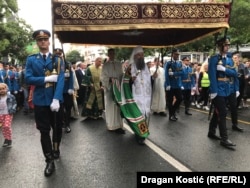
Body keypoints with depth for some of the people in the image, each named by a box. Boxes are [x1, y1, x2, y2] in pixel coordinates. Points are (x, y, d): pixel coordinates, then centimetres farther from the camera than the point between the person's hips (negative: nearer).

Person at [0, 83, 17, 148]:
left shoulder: (10, 96, -4)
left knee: (7, 126, -13)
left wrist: (12, 110, -9)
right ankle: (6, 139, 23)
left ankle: (9, 139, 4)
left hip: (8, 114, -4)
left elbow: (14, 103, 2)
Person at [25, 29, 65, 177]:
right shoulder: (31, 59, 5)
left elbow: (61, 80, -10)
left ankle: (56, 148, 41)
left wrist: (56, 99, -21)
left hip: (56, 99, 0)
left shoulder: (58, 59, 1)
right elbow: (28, 79, -5)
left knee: (57, 127, 15)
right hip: (40, 101, 0)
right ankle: (50, 161, 13)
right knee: (44, 131, 4)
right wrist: (47, 79, -17)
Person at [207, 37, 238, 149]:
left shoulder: (229, 59, 13)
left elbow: (234, 73, 5)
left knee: (217, 112, 15)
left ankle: (211, 132, 28)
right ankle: (224, 139, 0)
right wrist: (213, 91, -21)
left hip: (227, 91, 7)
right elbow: (212, 75, -16)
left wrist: (224, 69, -12)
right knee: (222, 114, -6)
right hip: (218, 91, -7)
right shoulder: (214, 59, -9)